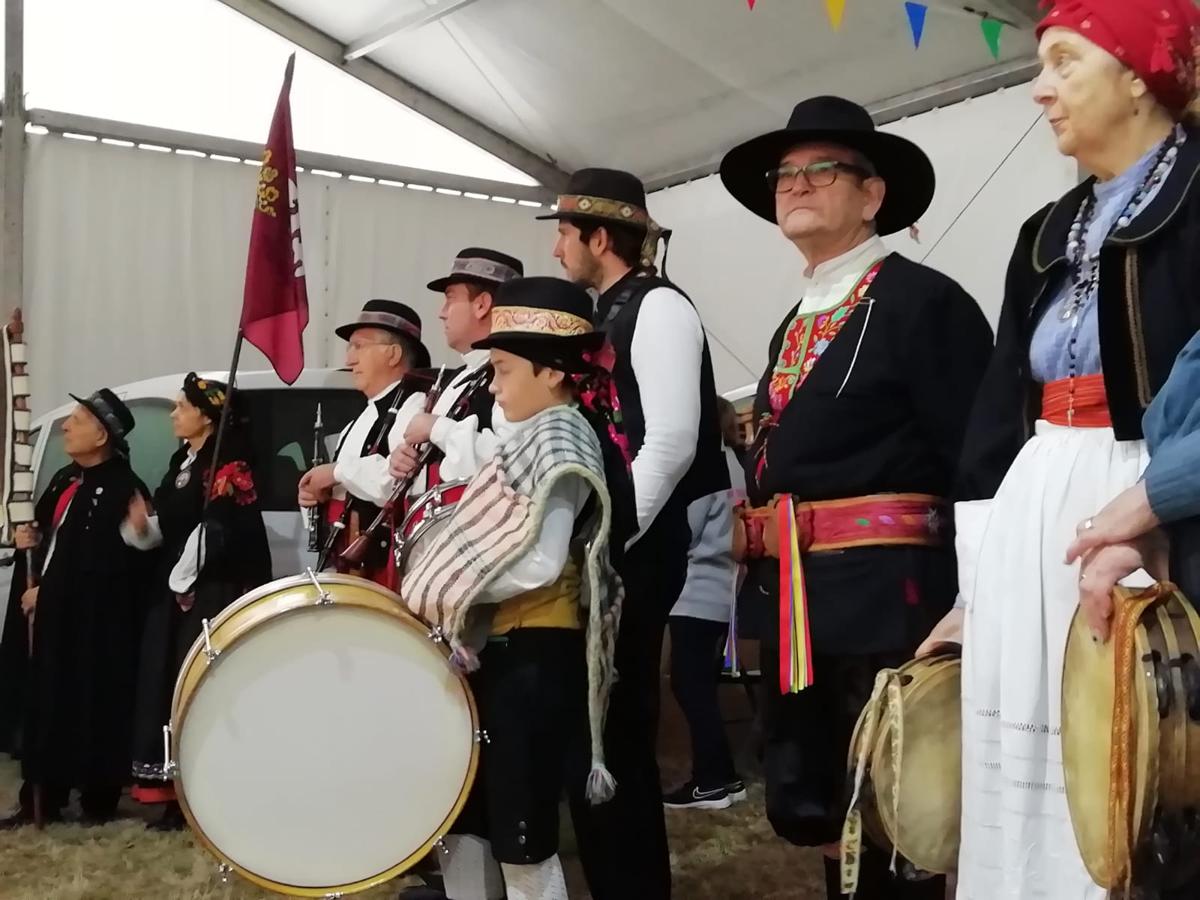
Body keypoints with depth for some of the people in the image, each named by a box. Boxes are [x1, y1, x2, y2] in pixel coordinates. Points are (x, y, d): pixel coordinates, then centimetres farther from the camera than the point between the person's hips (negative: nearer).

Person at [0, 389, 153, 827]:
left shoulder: (121, 490, -14)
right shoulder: (65, 480, 14)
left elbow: (99, 562, -19)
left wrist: (46, 592, -16)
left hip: (94, 624, -8)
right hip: (51, 617, 8)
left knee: (89, 709, -1)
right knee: (45, 706, 10)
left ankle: (97, 801, 11)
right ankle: (43, 799, 19)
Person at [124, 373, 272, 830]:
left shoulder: (228, 462, -11)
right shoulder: (183, 459, 16)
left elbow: (215, 530, -17)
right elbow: (169, 523, 19)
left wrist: (182, 580, -11)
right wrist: (141, 526, -2)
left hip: (215, 593, -9)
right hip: (176, 590, 9)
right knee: (166, 685, 7)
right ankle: (175, 791, 15)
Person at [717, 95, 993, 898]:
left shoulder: (925, 300, -6)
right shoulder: (793, 326, 18)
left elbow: (978, 461, -13)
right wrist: (768, 579, 14)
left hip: (886, 602, -8)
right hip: (797, 603, 8)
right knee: (810, 813, 14)